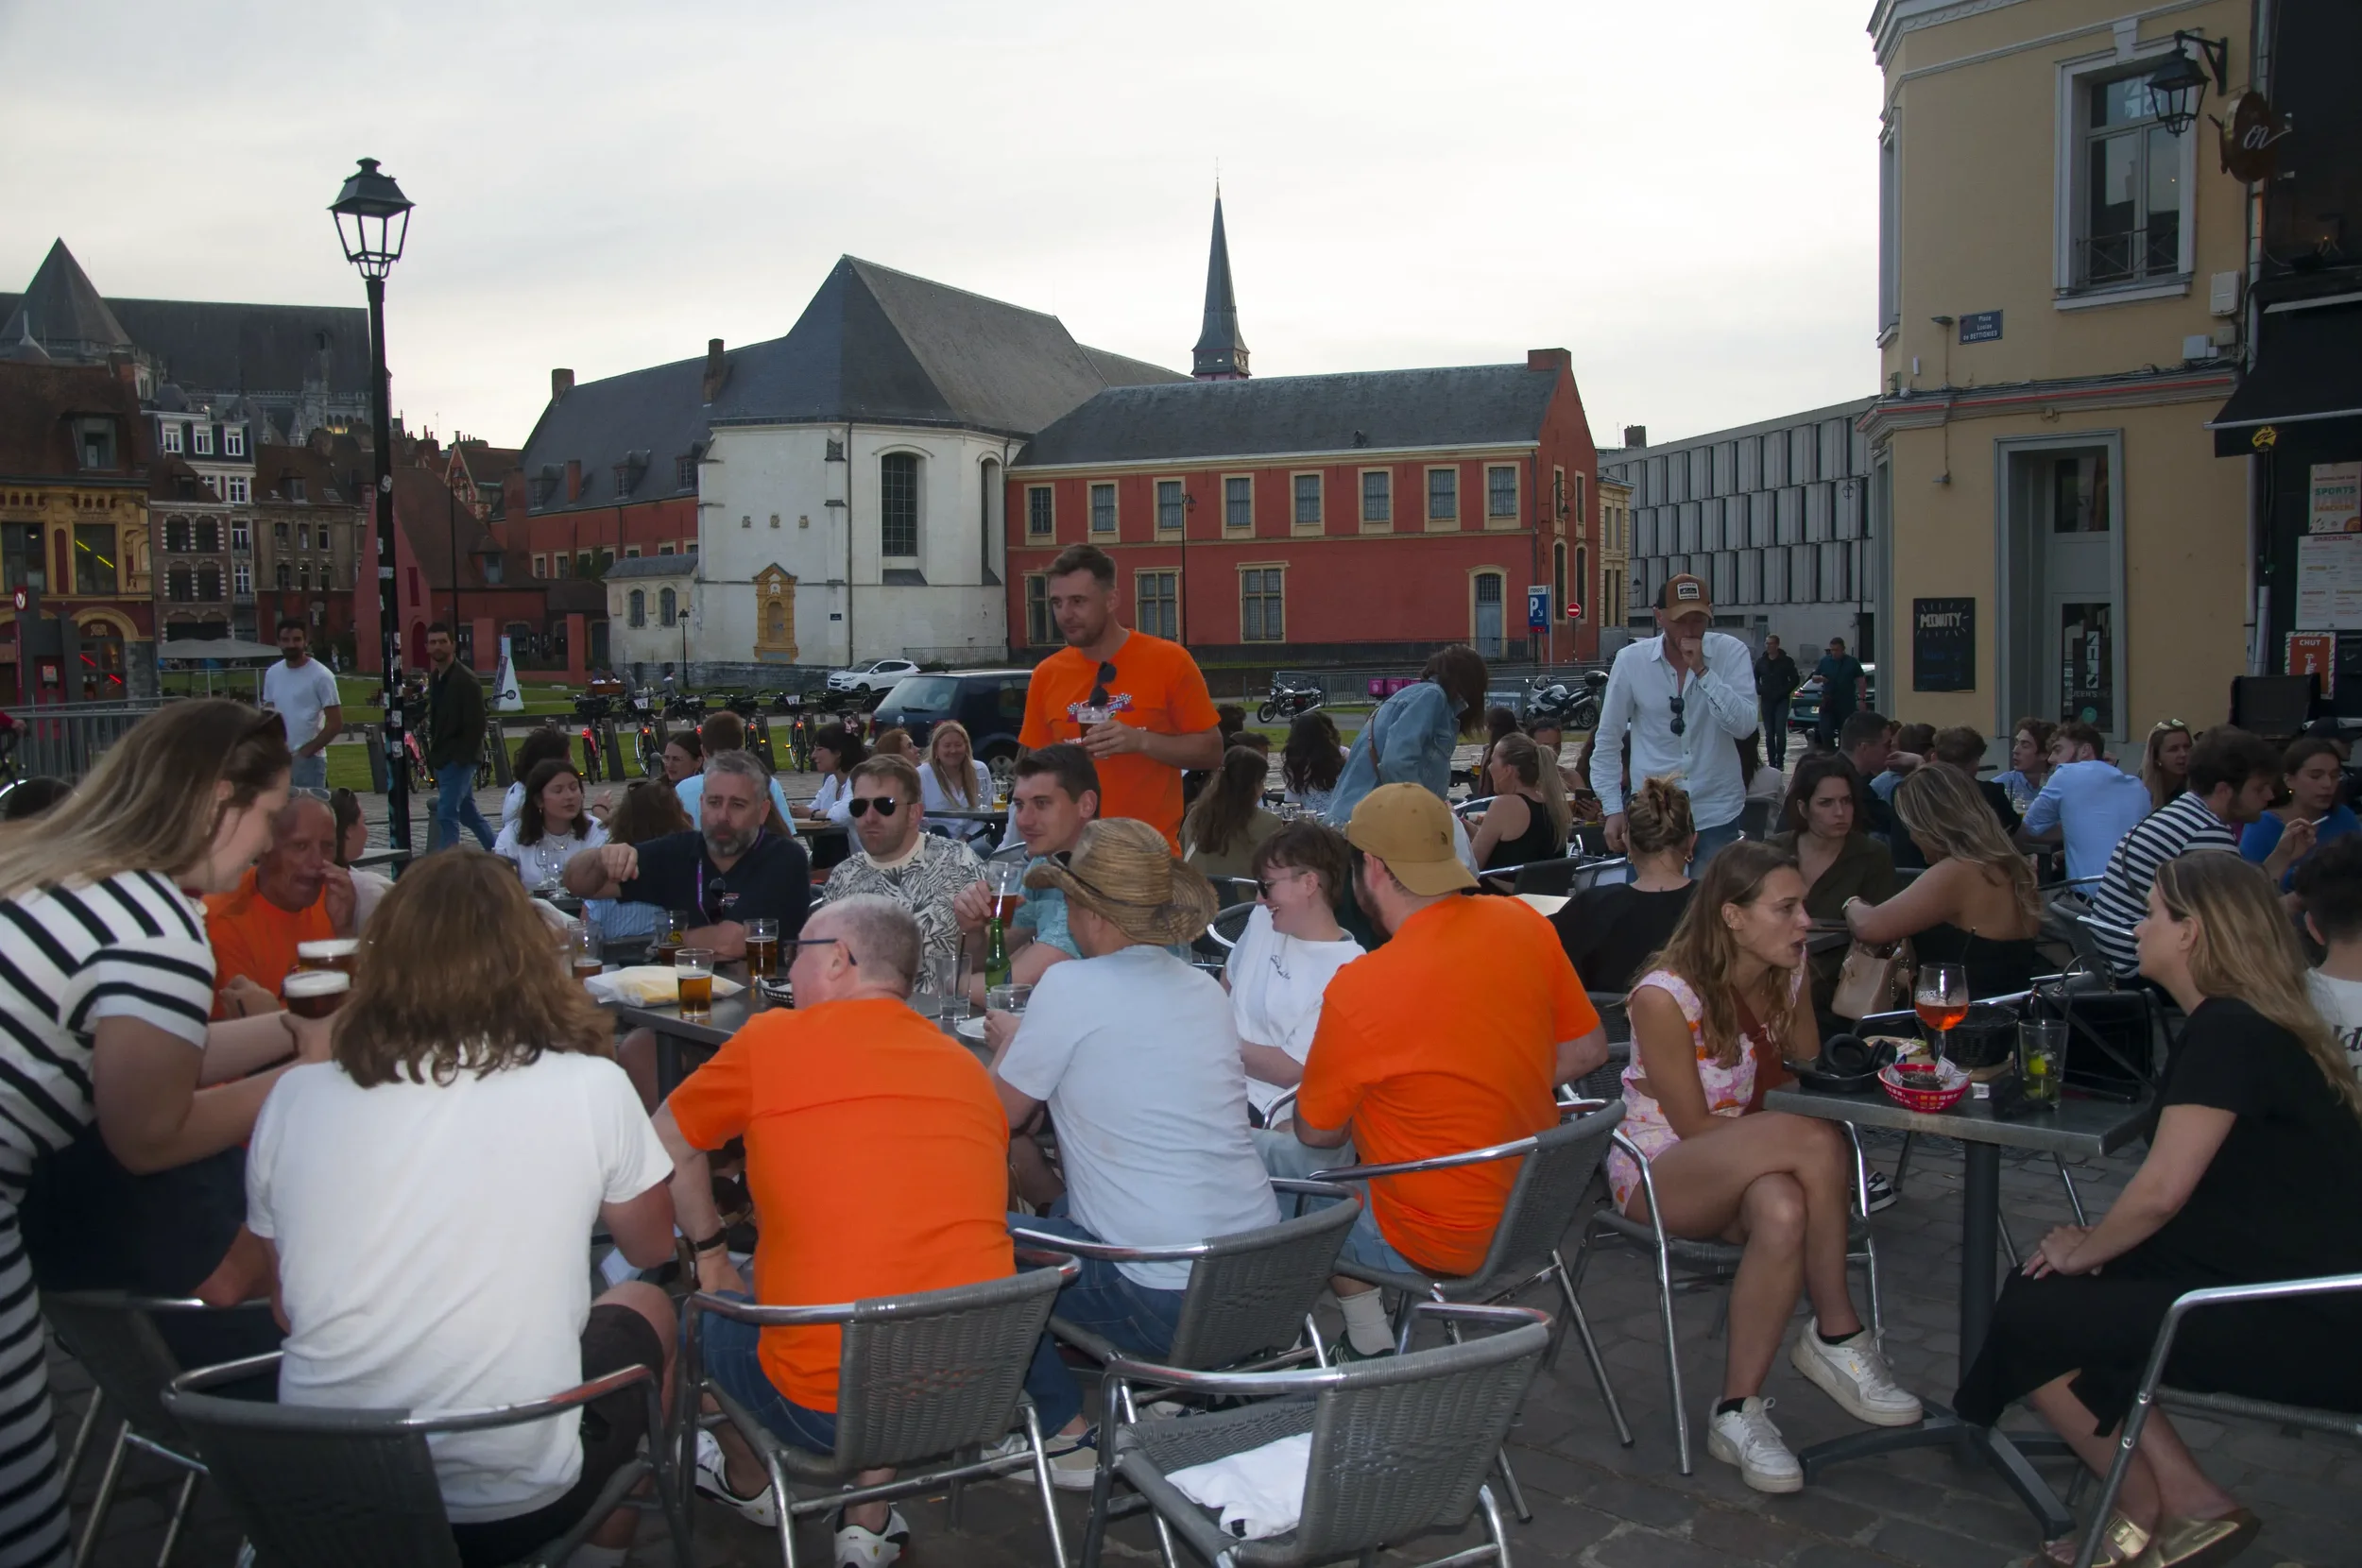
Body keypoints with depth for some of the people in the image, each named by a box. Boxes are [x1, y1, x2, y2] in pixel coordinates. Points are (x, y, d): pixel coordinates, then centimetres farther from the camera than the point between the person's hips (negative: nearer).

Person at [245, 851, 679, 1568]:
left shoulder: (294, 1099, -3)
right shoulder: (588, 1088, -10)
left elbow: (287, 1306, 10)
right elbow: (653, 1248, 8)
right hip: (516, 1503, -3)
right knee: (646, 1308, 25)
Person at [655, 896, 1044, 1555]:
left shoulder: (772, 1039, -3)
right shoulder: (969, 1068, 9)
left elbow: (670, 1139, 13)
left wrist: (710, 1252, 25)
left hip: (824, 1413, -4)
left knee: (707, 1309, 24)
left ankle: (749, 1485, 51)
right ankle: (870, 1523, 30)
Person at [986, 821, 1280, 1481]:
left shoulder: (1072, 988, -12)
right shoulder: (1205, 990, 8)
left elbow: (1001, 1115, 0)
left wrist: (1007, 1047, 19)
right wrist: (1034, 1040, 24)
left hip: (1166, 1303, -7)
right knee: (1065, 1207, 29)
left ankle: (1069, 1436, 14)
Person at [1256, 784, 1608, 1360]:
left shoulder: (1359, 989, -24)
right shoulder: (1523, 923, -7)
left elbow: (1317, 1133, -10)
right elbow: (1588, 1048, 5)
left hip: (1437, 1243, -7)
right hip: (1531, 1215, 7)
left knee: (1250, 1153, 6)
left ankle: (1368, 1344, 17)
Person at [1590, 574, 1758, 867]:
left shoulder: (1730, 653, -3)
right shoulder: (1631, 660, -3)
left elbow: (1745, 725, -13)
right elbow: (1607, 740, 3)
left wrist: (1702, 671, -20)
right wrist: (1613, 809, -1)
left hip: (1716, 813, 0)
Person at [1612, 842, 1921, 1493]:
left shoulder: (1788, 976, 1)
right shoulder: (1665, 996, -20)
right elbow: (1696, 1127, -17)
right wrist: (1795, 1140, -21)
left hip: (1744, 1169, 5)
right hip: (1658, 1171, -5)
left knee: (1784, 1209, -36)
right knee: (1815, 1141, -34)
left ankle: (1738, 1410, -24)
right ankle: (1837, 1337, -18)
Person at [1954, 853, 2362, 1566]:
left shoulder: (2227, 1031, -18)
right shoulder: (2255, 1025, 13)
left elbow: (2161, 1190, -22)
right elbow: (2186, 1192, 16)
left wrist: (2081, 1252, -5)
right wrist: (2092, 1246, 6)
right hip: (2297, 1301, 10)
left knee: (2029, 1317, -6)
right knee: (2046, 1292, 10)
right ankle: (2186, 1502, 9)